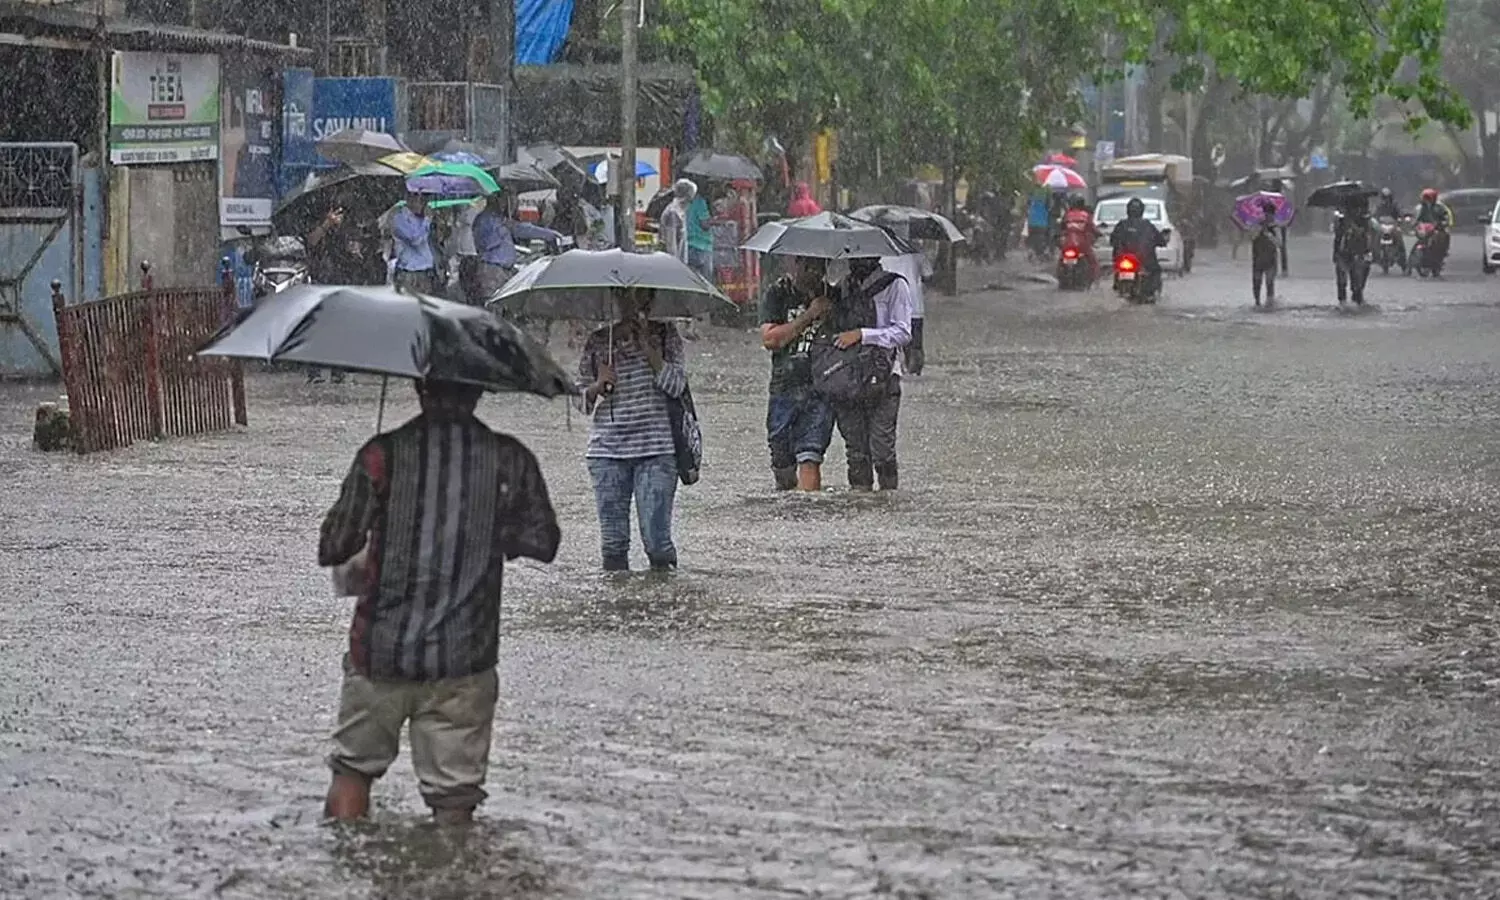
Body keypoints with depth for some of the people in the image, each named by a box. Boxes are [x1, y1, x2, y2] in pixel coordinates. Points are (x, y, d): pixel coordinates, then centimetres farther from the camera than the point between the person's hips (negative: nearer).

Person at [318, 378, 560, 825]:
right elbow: (543, 541, 3)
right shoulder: (509, 460, -2)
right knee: (455, 791, 6)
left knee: (355, 762, 18)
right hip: (465, 656, 0)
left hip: (381, 651, 0)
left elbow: (333, 548, -5)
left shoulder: (382, 455, -5)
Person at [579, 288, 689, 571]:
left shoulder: (664, 335, 7)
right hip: (606, 451, 2)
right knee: (613, 541, 1)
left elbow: (676, 386, -6)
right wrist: (598, 387, -9)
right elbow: (581, 400, 12)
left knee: (656, 537, -10)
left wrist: (647, 346, -13)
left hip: (655, 450, -2)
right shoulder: (597, 341, 11)